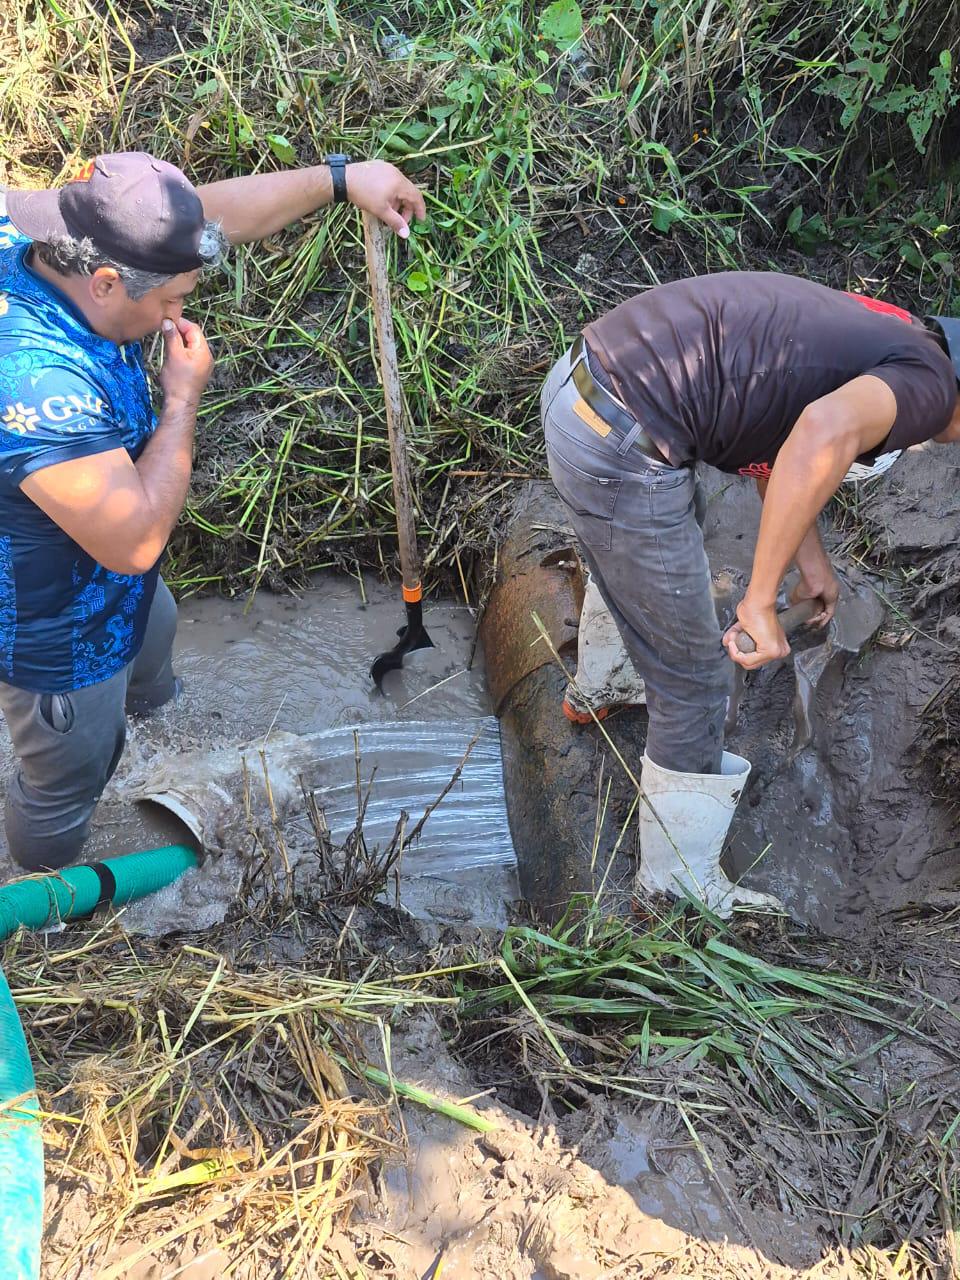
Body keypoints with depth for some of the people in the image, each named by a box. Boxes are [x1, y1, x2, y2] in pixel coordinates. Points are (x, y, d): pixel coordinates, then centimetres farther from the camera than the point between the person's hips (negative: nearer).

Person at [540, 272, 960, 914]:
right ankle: (680, 880, 25)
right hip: (619, 450, -10)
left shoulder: (891, 331, 19)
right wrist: (760, 602, -26)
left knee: (627, 556, 38)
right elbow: (825, 432, -30)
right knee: (695, 673, 6)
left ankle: (603, 685, 67)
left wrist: (810, 554, 31)